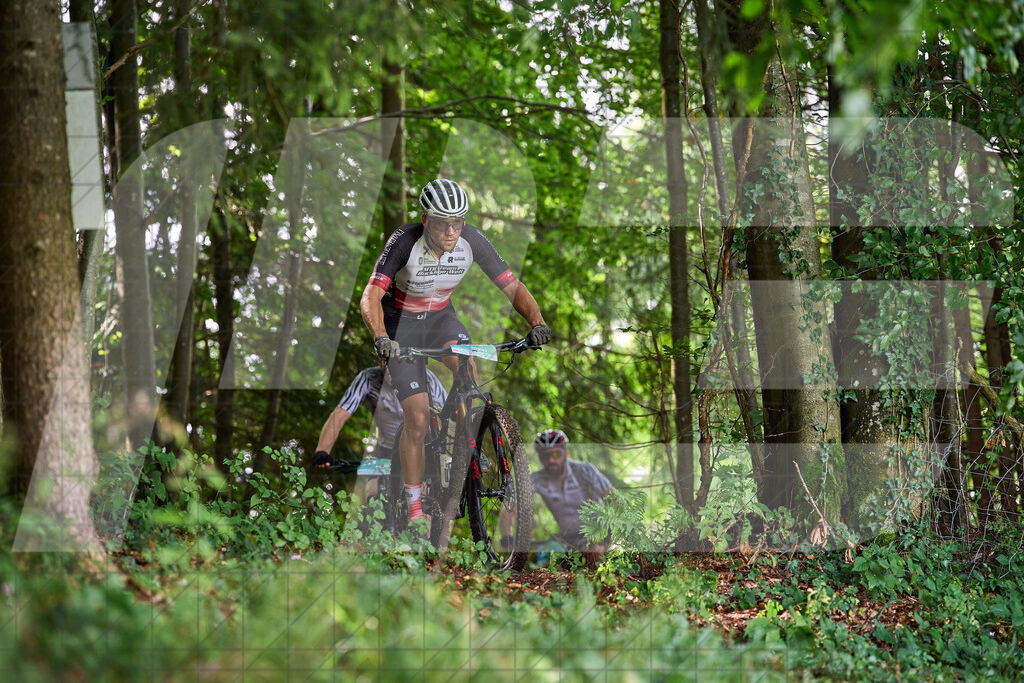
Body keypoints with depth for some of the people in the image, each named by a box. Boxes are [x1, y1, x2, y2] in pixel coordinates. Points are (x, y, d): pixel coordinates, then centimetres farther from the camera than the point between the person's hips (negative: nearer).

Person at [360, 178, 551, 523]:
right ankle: (414, 507, 5)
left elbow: (513, 287, -17)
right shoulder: (405, 241, -29)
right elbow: (371, 297, -36)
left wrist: (537, 323, -35)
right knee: (418, 418, -11)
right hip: (401, 325, -3)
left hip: (441, 318, 3)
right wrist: (380, 337, -54)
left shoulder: (472, 241, -21)